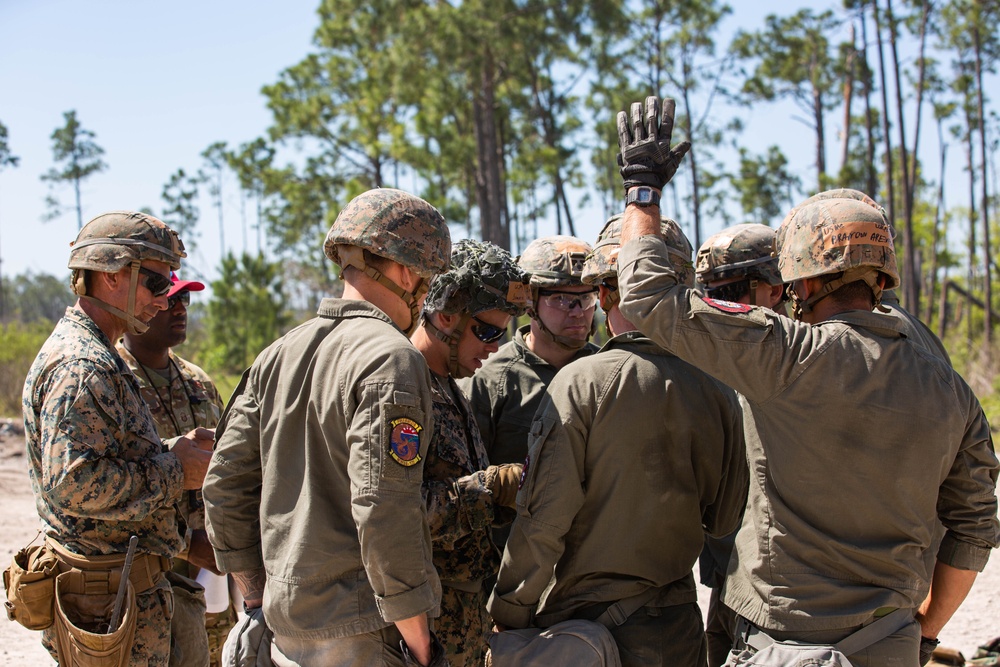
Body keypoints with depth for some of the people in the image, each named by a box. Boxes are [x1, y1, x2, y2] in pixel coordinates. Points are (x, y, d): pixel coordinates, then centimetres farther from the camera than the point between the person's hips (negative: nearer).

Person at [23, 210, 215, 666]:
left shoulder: (93, 355, 16)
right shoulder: (82, 366, -19)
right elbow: (74, 483, -27)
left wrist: (174, 450, 5)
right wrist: (174, 471, -17)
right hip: (112, 600, -10)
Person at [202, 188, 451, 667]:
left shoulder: (279, 354, 9)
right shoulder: (391, 360, -14)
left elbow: (224, 485, 10)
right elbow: (383, 511, -22)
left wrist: (258, 601, 17)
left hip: (286, 625, 8)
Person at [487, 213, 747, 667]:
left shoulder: (581, 382, -15)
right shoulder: (718, 393, -3)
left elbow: (543, 520, -17)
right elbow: (725, 521, 4)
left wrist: (508, 618, -7)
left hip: (584, 617, -4)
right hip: (676, 627, 4)